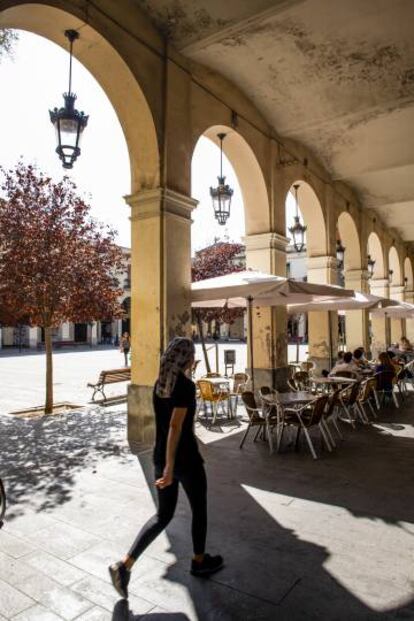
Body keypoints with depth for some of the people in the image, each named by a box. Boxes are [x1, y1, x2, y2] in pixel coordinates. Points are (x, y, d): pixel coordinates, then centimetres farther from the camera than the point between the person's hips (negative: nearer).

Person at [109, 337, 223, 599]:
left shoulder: (159, 384, 4)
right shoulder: (187, 386, -20)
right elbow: (175, 426, -26)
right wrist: (170, 468, -24)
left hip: (161, 456, 7)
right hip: (185, 459, -7)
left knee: (163, 515, 17)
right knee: (199, 510, 18)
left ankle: (125, 565, 9)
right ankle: (199, 561, 37)